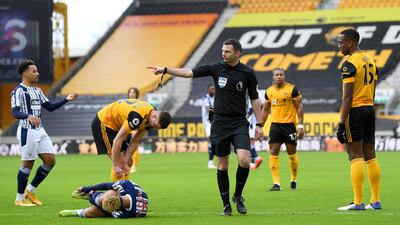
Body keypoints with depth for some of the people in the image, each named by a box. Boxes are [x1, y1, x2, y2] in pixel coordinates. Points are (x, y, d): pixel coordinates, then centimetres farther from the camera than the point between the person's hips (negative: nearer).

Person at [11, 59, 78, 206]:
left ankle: (30, 190, 17)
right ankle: (20, 198, 8)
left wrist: (66, 99, 12)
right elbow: (15, 112, -20)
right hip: (27, 131, -8)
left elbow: (50, 107, 20)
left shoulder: (37, 90, 17)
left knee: (50, 160, 4)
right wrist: (29, 116, -39)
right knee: (27, 164, -4)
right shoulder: (19, 91, -10)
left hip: (40, 130, 8)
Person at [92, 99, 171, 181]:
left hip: (115, 125, 9)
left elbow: (135, 142, -4)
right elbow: (117, 140, -32)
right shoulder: (137, 117, -34)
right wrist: (115, 166, -27)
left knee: (128, 162, 6)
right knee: (119, 162, -16)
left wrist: (125, 162, -11)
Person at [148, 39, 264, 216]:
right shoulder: (216, 68, 1)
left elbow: (254, 99, 6)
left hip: (239, 123, -1)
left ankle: (238, 196, 6)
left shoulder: (247, 73, -1)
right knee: (222, 164, 3)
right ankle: (226, 205, 12)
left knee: (244, 160, -17)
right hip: (220, 123, 1)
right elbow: (189, 72, -3)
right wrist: (164, 70, -13)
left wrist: (259, 124, 3)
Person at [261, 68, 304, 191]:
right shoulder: (269, 91, 7)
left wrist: (300, 126, -11)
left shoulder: (292, 89, -6)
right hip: (275, 125, 3)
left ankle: (294, 180, 23)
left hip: (289, 125, -3)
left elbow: (299, 107, -5)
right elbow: (265, 109, 17)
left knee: (292, 153, 4)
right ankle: (276, 183, -5)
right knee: (273, 152, -6)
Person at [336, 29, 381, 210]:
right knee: (370, 156, 10)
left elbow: (348, 97, -18)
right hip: (369, 109, 8)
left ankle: (358, 202, -8)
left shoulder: (350, 63, -13)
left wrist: (341, 124, -17)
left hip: (354, 111, -8)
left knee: (355, 157, -6)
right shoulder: (370, 61, 15)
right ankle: (375, 201, 11)